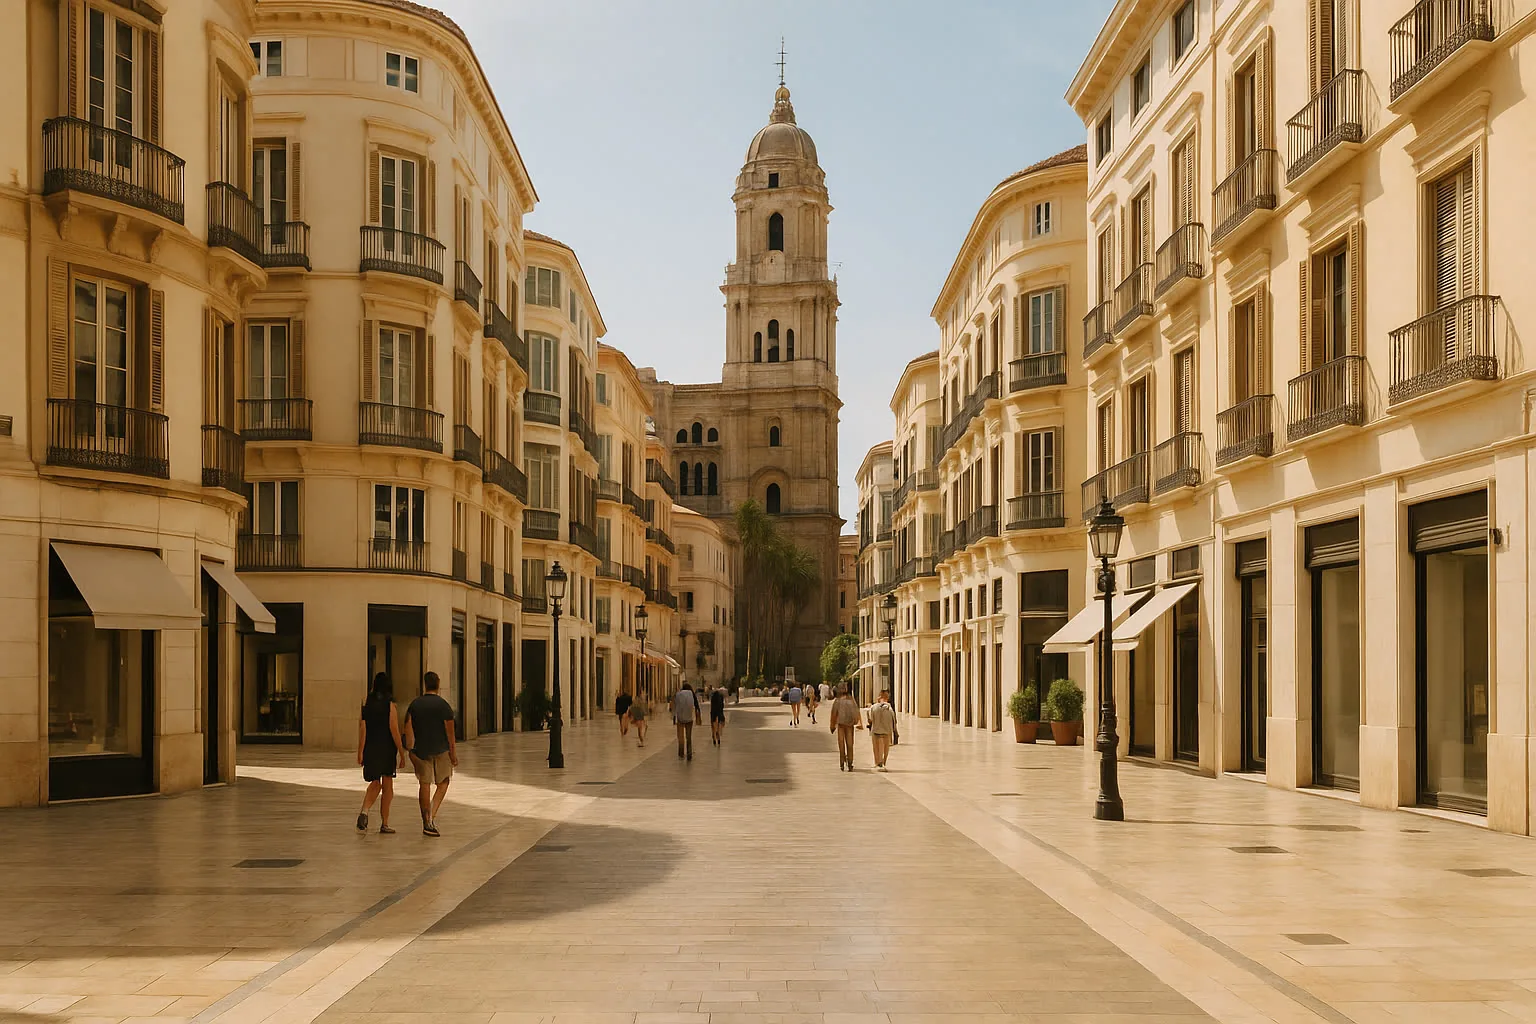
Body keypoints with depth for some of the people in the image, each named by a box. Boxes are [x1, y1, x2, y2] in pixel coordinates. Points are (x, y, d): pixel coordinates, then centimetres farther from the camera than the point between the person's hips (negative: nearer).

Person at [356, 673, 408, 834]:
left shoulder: (366, 704, 2)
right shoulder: (390, 705, -8)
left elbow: (362, 728, -1)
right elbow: (394, 731, -10)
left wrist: (360, 752, 2)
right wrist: (402, 753, -6)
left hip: (370, 748, 3)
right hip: (386, 749, -3)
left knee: (375, 783, 14)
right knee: (387, 786, 7)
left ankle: (364, 811, -12)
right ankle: (384, 824, 9)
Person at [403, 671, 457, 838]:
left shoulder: (414, 705, 2)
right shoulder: (444, 706, -7)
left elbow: (408, 729, -2)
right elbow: (450, 732, -7)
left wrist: (410, 750, 3)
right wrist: (453, 754, -1)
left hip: (421, 751, 2)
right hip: (441, 750, -2)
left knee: (425, 785, 9)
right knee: (442, 783, 13)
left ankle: (426, 823, 11)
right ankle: (432, 816, -5)